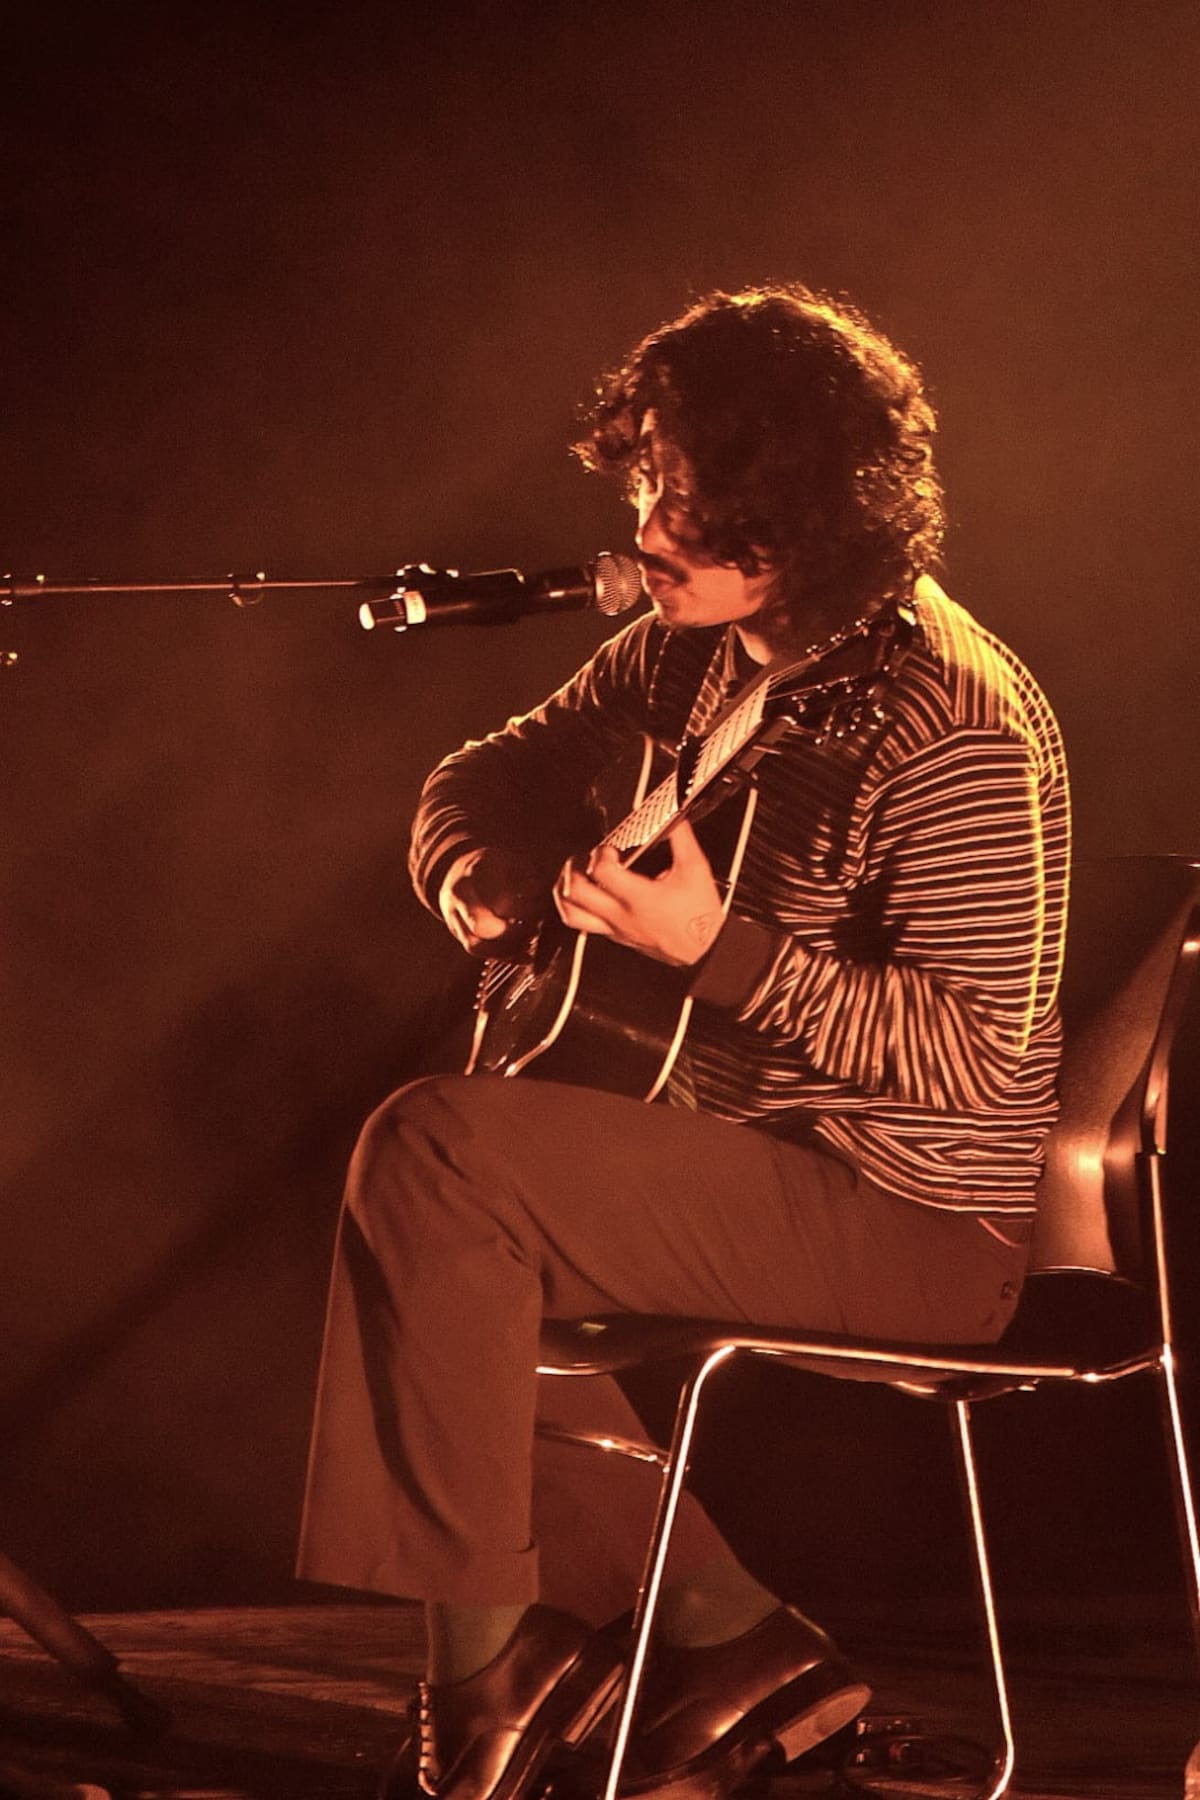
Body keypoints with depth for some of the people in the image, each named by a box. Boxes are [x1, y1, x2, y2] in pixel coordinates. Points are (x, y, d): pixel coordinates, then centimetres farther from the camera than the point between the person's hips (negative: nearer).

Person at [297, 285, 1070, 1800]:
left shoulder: (955, 735, -21)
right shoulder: (690, 653, 6)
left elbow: (974, 1054, -26)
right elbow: (488, 778, 19)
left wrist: (717, 949, -32)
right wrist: (477, 877, -4)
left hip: (912, 1219, -10)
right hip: (748, 1137, 10)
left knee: (435, 1153, -20)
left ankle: (488, 1665, -9)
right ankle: (731, 1642, 6)